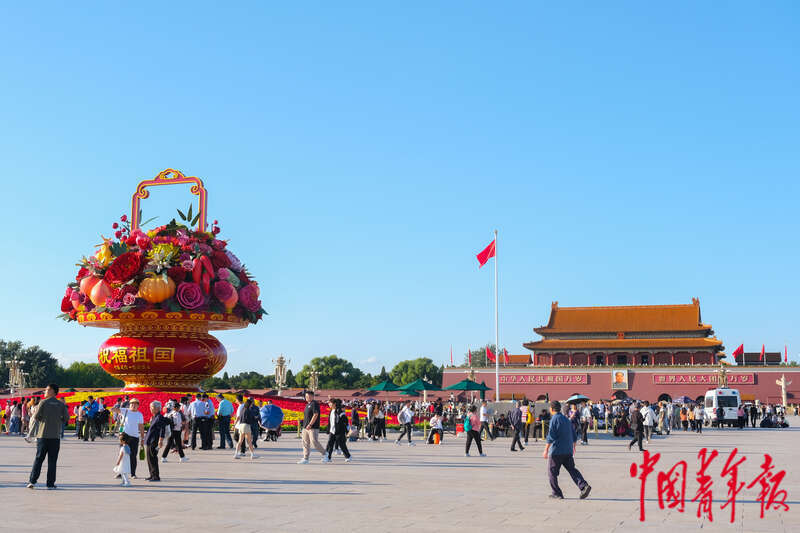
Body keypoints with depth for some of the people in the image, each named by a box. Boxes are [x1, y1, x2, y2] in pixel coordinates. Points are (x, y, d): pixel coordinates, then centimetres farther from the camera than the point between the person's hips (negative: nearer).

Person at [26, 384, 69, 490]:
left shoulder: (43, 403, -3)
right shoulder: (61, 404, 3)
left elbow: (37, 416, -4)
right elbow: (66, 418, 1)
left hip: (43, 434, -1)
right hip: (55, 436, 1)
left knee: (38, 458, 7)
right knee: (52, 461, 4)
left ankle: (32, 481, 0)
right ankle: (50, 484, 2)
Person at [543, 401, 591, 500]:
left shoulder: (554, 419, -9)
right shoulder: (566, 419, 16)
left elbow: (551, 436, -17)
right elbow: (574, 435, 22)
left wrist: (546, 450, -15)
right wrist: (573, 447, 35)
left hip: (556, 451, -7)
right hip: (568, 451, 7)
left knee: (552, 472, 5)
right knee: (572, 469, 5)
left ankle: (557, 493, 7)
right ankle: (584, 486, -13)